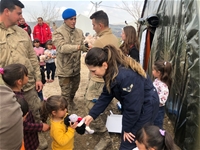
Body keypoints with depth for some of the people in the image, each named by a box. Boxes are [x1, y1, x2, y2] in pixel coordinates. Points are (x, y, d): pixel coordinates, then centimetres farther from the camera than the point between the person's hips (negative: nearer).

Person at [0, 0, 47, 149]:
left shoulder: (22, 32, 5)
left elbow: (32, 57, 9)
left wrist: (38, 78, 6)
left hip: (29, 85, 3)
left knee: (36, 113, 15)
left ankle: (38, 135, 39)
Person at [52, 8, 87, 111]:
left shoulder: (79, 32, 4)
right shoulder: (58, 32, -16)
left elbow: (84, 46, -3)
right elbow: (62, 47, -32)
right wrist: (77, 47, -45)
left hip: (76, 68, 6)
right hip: (64, 69, -6)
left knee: (74, 88, 26)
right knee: (65, 93, 8)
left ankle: (71, 101, 53)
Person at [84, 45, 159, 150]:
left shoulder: (125, 76, -37)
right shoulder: (112, 71, -8)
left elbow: (132, 107, -28)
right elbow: (106, 95, 0)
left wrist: (127, 128, -11)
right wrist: (92, 114, -5)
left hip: (145, 107, -9)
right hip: (133, 105, 9)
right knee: (125, 139, 23)